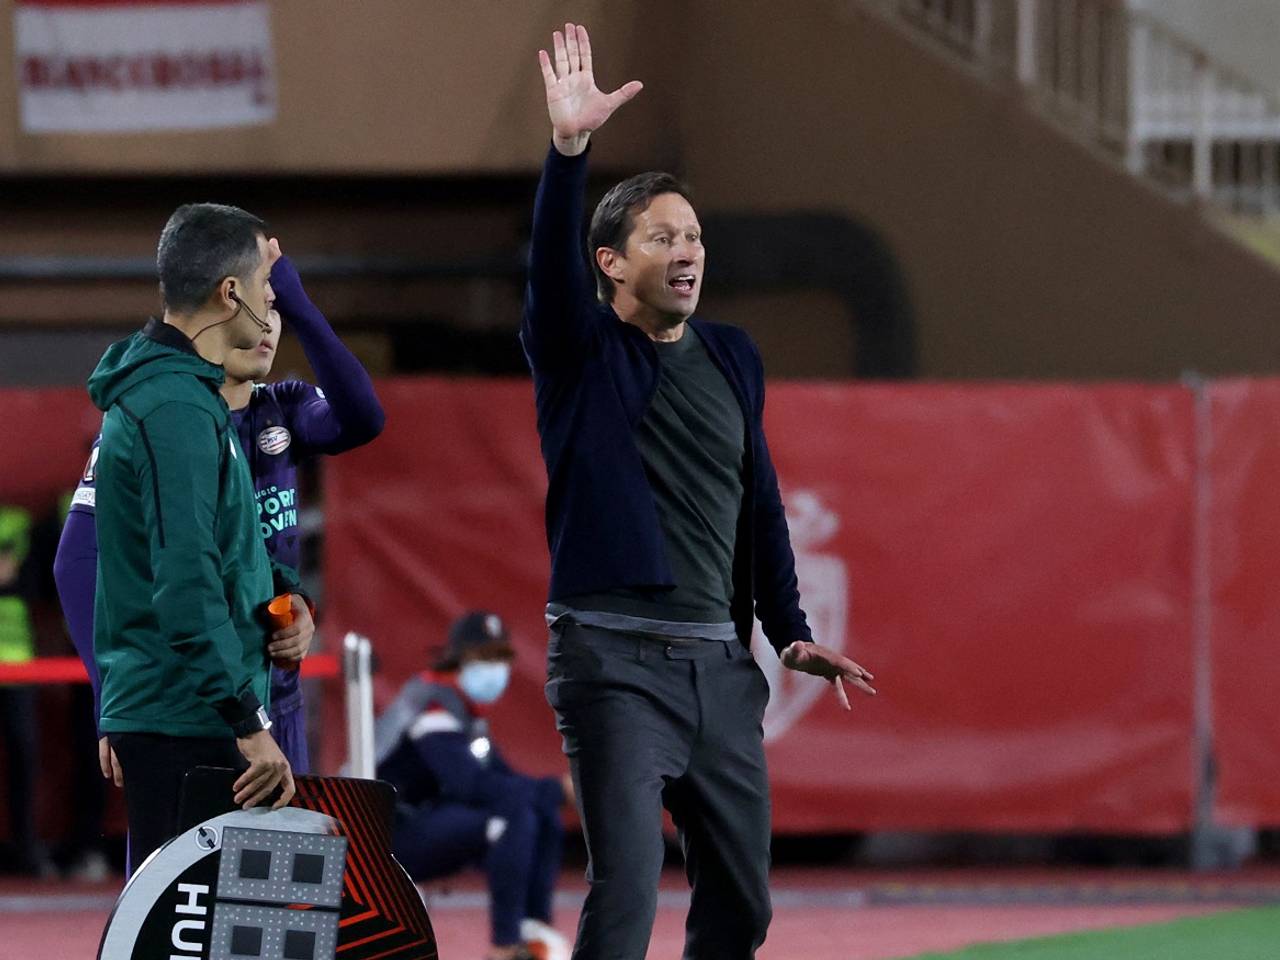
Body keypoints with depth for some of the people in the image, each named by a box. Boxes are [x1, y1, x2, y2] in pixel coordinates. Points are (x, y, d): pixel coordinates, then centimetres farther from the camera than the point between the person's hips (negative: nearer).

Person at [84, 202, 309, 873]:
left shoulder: (154, 386, 17)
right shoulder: (178, 408, -17)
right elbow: (186, 579, -24)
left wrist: (279, 590, 9)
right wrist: (249, 723, -25)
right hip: (185, 719, -11)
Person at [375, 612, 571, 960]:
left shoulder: (470, 715, 15)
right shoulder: (434, 706, -17)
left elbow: (502, 778, 15)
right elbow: (470, 785, -28)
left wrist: (555, 791, -6)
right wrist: (557, 789, -27)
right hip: (386, 837, -10)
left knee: (543, 813, -1)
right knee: (514, 816, -28)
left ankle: (534, 930, -3)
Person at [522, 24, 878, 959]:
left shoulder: (732, 357, 14)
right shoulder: (581, 352, -2)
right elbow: (552, 263, -22)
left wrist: (789, 628, 12)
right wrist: (569, 149, -36)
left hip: (719, 661, 6)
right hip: (616, 659, -6)